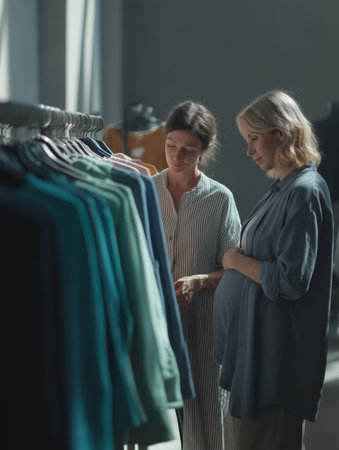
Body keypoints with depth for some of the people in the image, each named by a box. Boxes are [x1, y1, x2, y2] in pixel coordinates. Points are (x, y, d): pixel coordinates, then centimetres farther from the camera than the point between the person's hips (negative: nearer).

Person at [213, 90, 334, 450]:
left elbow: (290, 281, -21)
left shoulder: (304, 191, -16)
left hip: (276, 349, -10)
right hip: (255, 340, 10)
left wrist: (237, 260, -10)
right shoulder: (282, 188, 12)